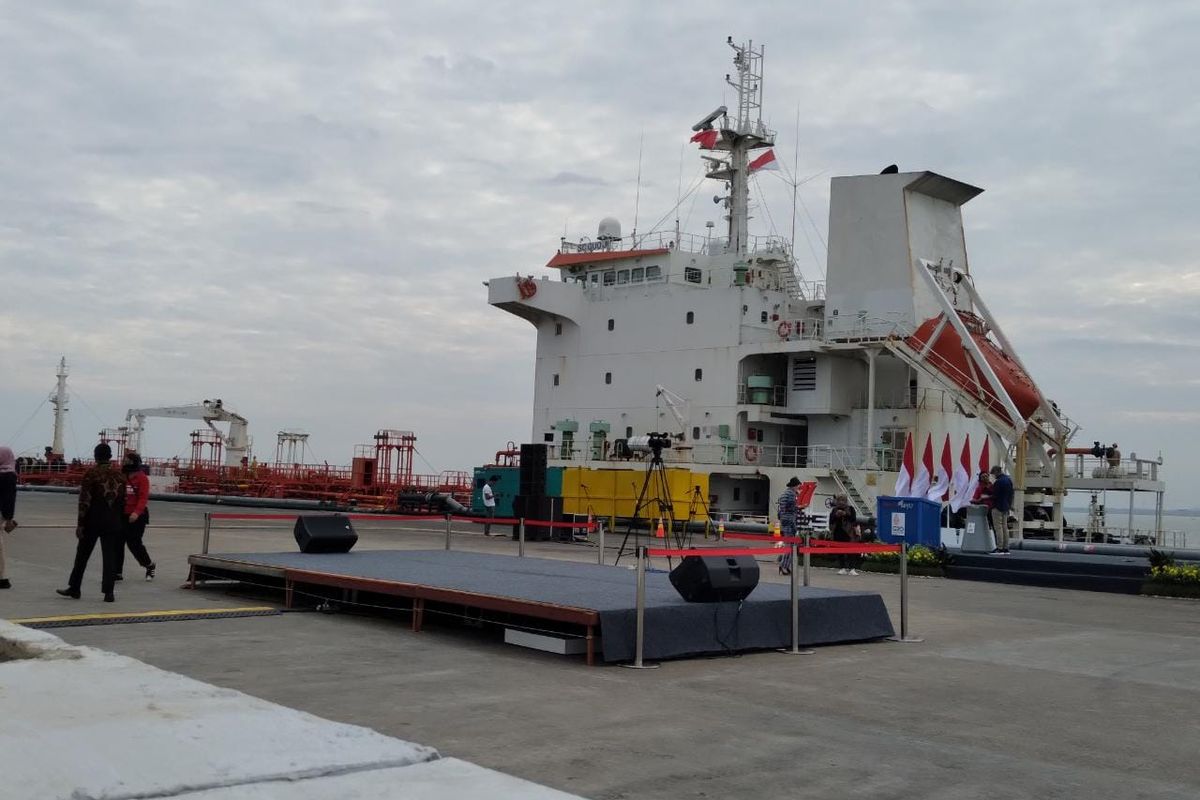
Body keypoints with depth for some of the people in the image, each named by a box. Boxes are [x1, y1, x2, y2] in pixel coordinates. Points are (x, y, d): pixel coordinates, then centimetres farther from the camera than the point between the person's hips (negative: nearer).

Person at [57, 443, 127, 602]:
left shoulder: (91, 474, -9)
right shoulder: (119, 475, 5)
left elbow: (85, 501, -12)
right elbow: (122, 501, 8)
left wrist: (81, 524, -8)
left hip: (93, 522, -3)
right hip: (113, 523, 3)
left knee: (82, 555, 11)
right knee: (110, 556, 3)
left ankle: (74, 588, 20)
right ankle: (108, 592, -2)